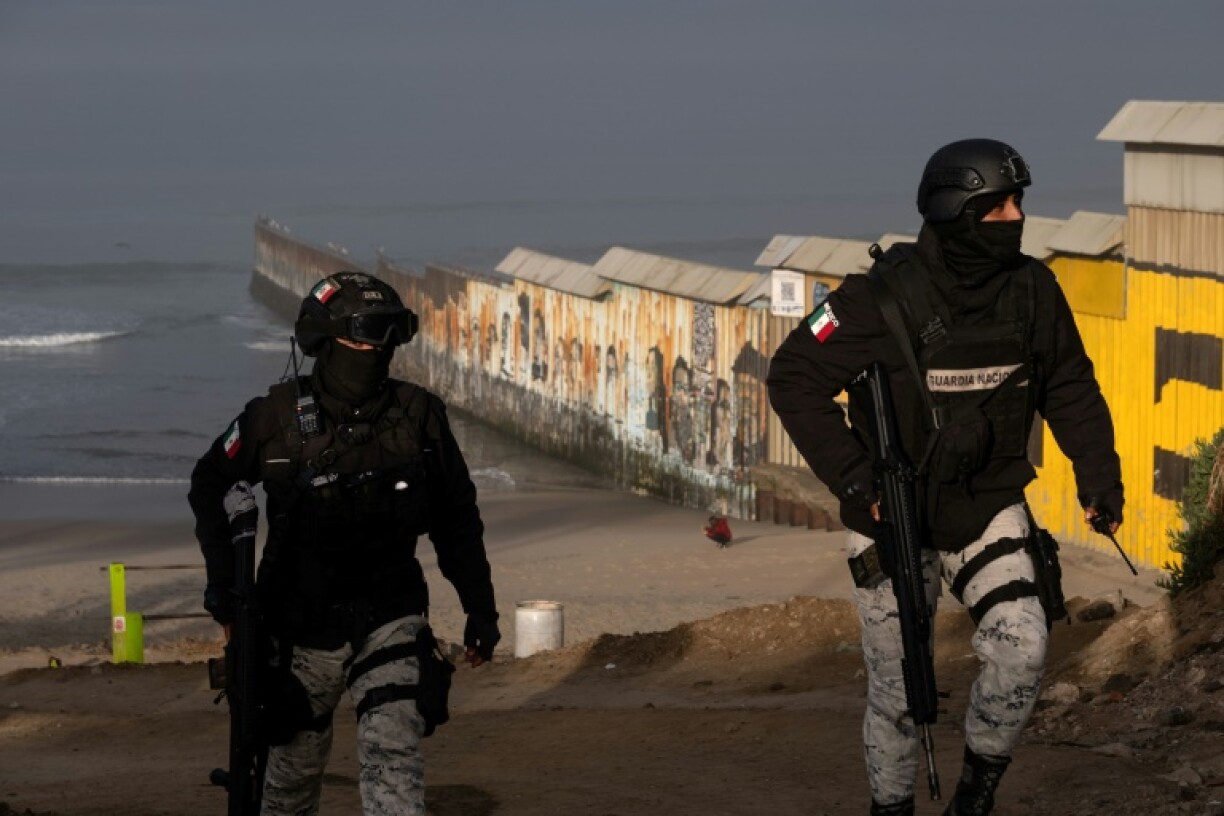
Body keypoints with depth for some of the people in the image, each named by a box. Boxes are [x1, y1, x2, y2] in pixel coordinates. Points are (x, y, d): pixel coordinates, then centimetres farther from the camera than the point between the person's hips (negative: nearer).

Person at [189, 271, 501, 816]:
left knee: (394, 755, -17)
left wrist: (479, 607, 8)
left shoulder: (419, 417, -5)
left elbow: (457, 519, 8)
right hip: (304, 626, 0)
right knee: (294, 768, 12)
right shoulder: (279, 418, -10)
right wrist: (221, 577, 1)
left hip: (389, 618, 0)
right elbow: (209, 484, 7)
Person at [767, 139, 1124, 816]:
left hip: (989, 506, 3)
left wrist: (1097, 470, -4)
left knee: (1022, 645, -15)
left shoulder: (1031, 290, -6)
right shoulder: (885, 297, -19)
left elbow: (1068, 385, 9)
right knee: (899, 686, 4)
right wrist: (852, 477, -21)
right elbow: (793, 377, -14)